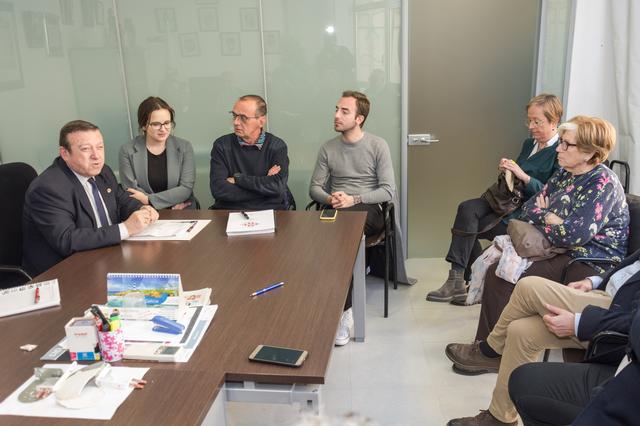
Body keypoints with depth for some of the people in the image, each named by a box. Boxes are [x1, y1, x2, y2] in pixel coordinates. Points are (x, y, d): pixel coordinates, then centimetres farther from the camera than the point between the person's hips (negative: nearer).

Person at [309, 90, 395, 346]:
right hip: (336, 210, 3)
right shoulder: (328, 149, 13)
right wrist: (330, 199, -11)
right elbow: (314, 188, 12)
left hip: (368, 211, -3)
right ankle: (343, 310, -26)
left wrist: (354, 199, -16)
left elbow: (388, 190, -3)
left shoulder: (377, 145, 3)